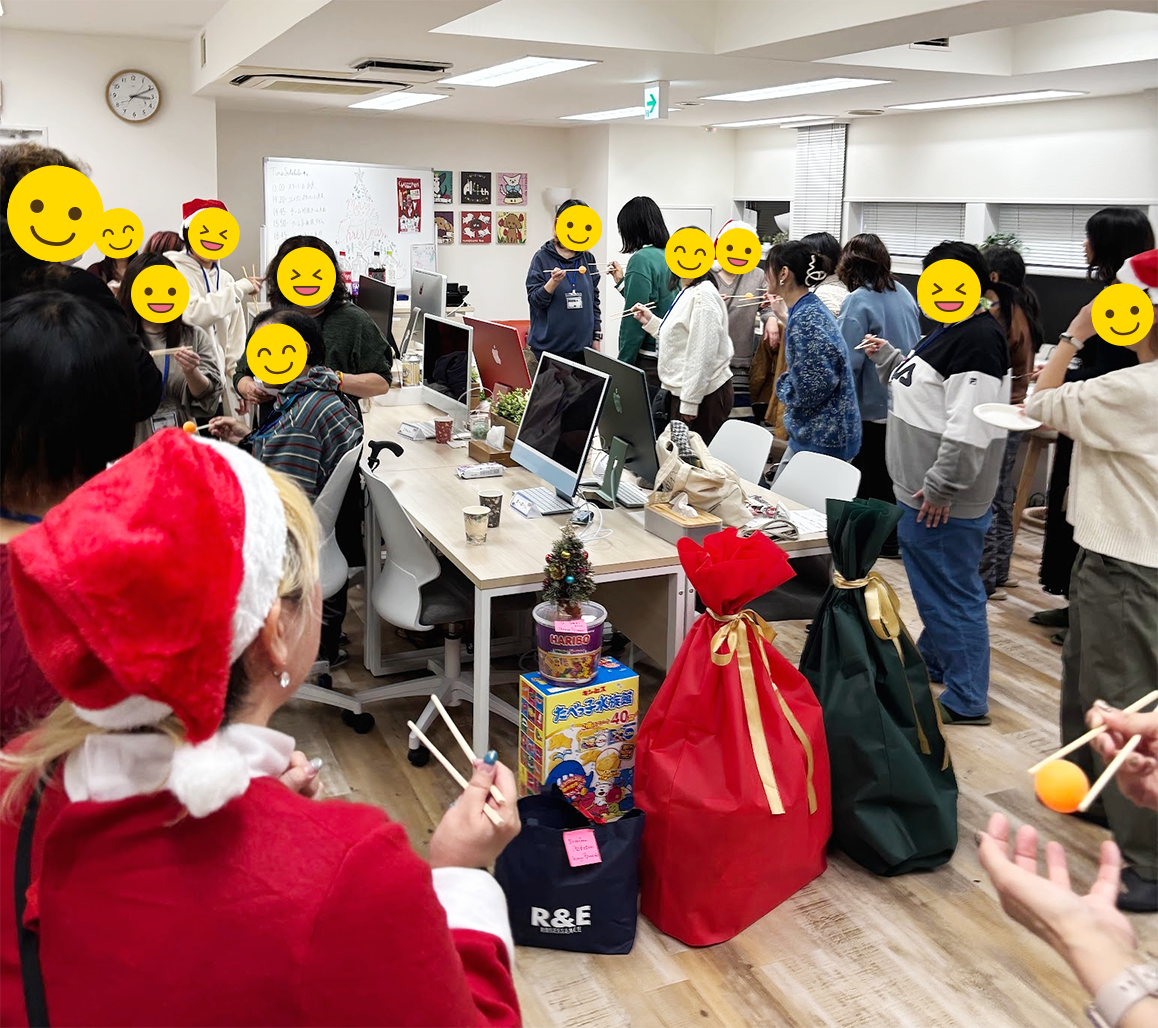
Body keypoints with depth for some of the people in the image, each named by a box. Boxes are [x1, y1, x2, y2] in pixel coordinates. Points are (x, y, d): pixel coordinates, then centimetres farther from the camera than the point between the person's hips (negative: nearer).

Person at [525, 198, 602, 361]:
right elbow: (535, 300, -5)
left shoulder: (588, 259, 8)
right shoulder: (542, 258, -3)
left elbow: (594, 300, 13)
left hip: (581, 347, 3)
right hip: (548, 347, -3)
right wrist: (553, 282, -22)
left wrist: (596, 338, 10)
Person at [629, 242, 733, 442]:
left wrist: (690, 402, -22)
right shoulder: (687, 292, 16)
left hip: (703, 394, -10)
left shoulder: (703, 295, -16)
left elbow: (702, 354, -21)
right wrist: (650, 321, 12)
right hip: (684, 390, 10)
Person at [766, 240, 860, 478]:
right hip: (815, 432, 10)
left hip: (821, 438, -10)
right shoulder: (810, 307, 9)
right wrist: (785, 320, 28)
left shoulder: (805, 318, -20)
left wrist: (782, 386, -5)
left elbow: (810, 388, -24)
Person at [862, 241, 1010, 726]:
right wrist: (887, 357, 15)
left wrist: (940, 489, -24)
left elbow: (969, 431, -28)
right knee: (931, 583, 25)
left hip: (943, 502, -11)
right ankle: (933, 660, 44)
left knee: (953, 594, -1)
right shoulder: (951, 330, 12)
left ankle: (966, 701, 11)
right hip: (920, 492, 11)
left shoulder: (977, 341, -22)